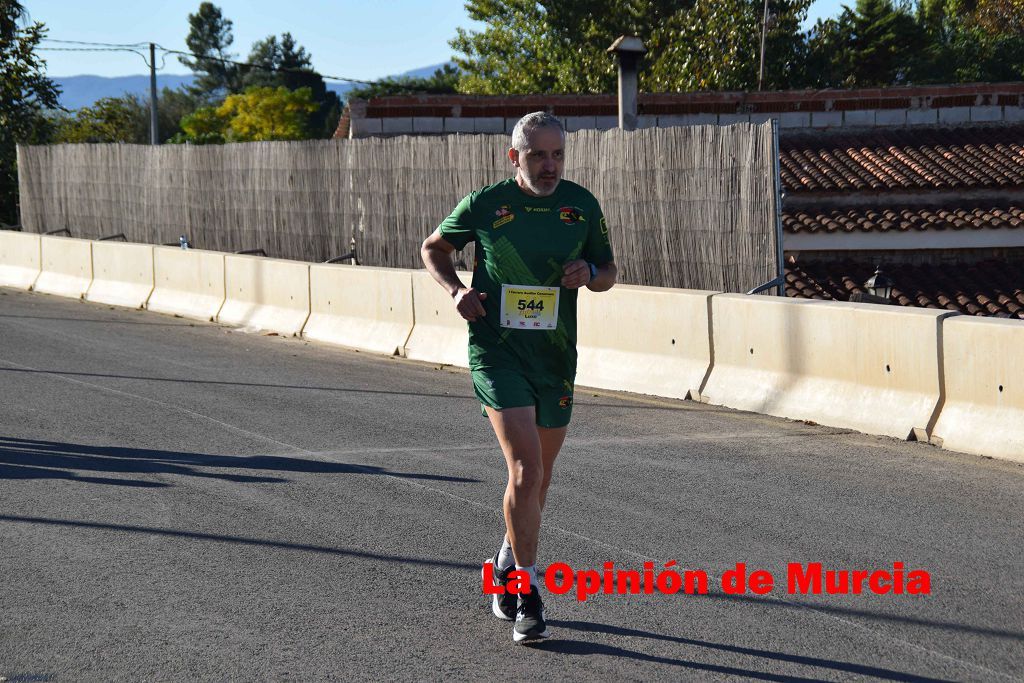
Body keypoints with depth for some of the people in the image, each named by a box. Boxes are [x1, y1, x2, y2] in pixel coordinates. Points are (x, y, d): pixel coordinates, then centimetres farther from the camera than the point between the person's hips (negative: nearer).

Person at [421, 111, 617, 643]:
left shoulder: (582, 205, 2)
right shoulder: (485, 204, -6)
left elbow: (608, 272, 13)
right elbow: (433, 249, 10)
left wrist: (589, 273, -11)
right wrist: (456, 289, -8)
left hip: (556, 360, 4)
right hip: (497, 354, -4)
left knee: (537, 479, 15)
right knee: (527, 471, -18)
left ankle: (506, 571, 39)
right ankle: (527, 597, -10)